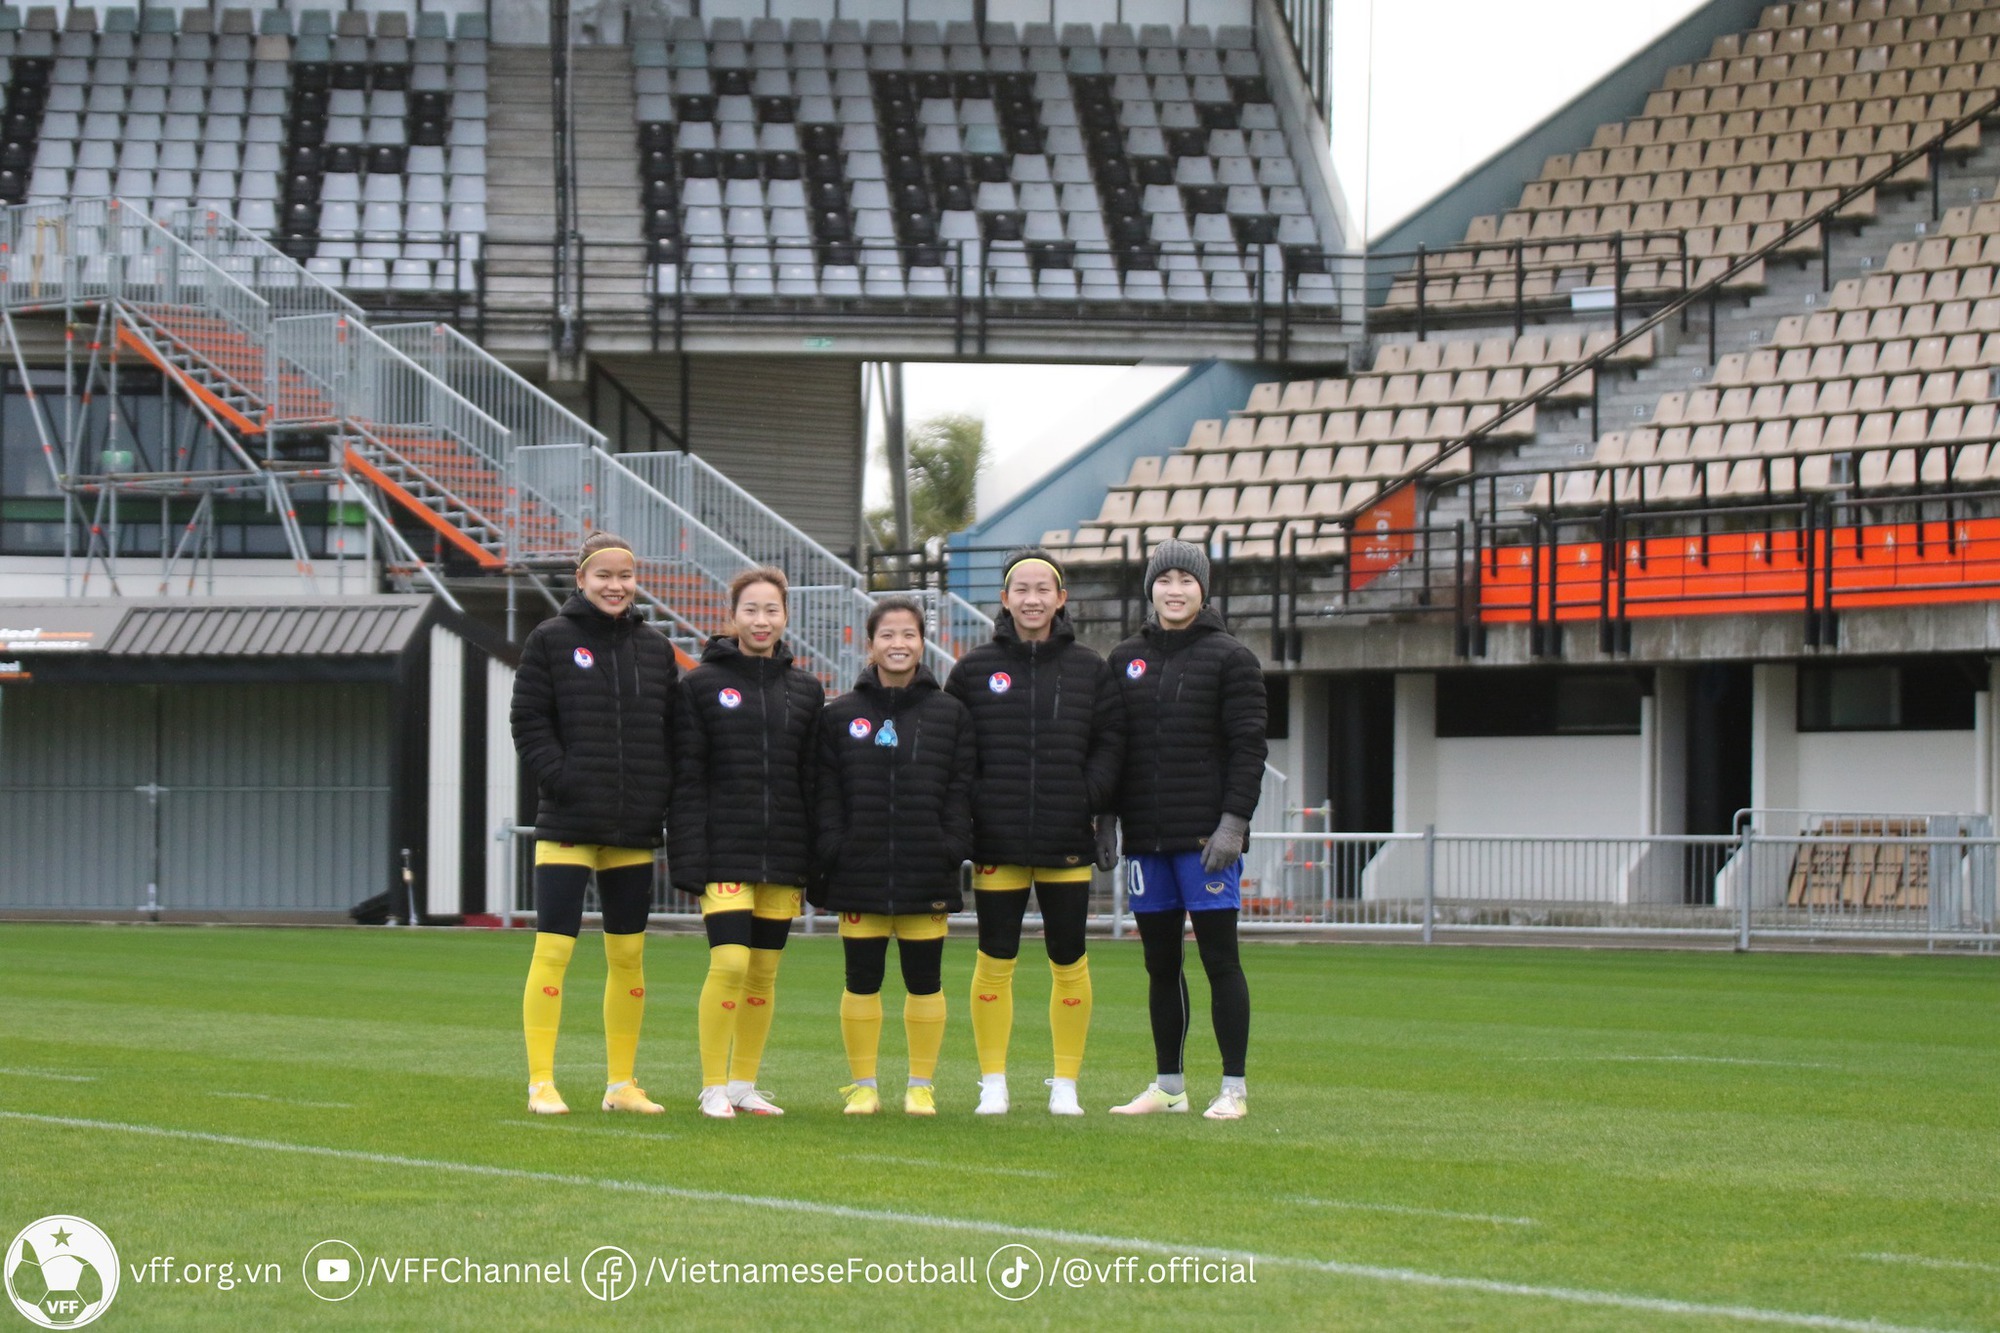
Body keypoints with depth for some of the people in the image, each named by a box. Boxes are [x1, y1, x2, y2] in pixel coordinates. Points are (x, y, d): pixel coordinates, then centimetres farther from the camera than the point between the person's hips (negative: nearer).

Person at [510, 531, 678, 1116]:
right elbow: (528, 721, -4)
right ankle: (541, 1083, -4)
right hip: (568, 825, -4)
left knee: (629, 955, 8)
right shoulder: (550, 640, -1)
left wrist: (660, 795, 0)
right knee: (554, 949, -7)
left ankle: (621, 1083, 16)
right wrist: (561, 780, -15)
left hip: (634, 830, 4)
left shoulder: (655, 648, 11)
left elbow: (671, 733, 14)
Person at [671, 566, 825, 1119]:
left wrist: (815, 863, 7)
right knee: (730, 964, -14)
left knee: (765, 970, 7)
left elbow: (813, 779, 12)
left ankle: (744, 1084, 17)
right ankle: (713, 1088, -4)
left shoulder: (805, 690, 11)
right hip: (724, 850, -4)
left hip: (782, 855, 4)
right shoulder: (701, 684, 0)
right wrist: (689, 860, -11)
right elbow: (686, 778, -3)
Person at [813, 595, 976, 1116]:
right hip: (860, 872, 0)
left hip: (926, 874, 0)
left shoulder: (950, 713, 7)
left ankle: (921, 1086, 13)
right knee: (862, 980, 2)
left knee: (925, 981, 3)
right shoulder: (840, 715, 6)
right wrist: (831, 851, -6)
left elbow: (960, 790, 5)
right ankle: (863, 1086, 11)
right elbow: (826, 794, 4)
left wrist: (953, 849, -6)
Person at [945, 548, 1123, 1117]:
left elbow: (1110, 745, 6)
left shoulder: (1089, 669, 6)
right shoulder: (974, 669, 5)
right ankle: (993, 1084, 10)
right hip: (996, 842, 0)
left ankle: (1065, 1085, 13)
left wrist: (1099, 808, -5)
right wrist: (962, 817, -2)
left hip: (1068, 840, 0)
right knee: (994, 962, 2)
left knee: (1069, 962, 4)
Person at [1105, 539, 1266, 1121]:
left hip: (1206, 836, -4)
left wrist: (1233, 822, -14)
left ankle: (1234, 1088, -1)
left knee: (1220, 958, -4)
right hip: (1145, 840, 5)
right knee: (1160, 964, 8)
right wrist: (1106, 820, 8)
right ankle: (1168, 1086, 16)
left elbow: (1248, 747, -5)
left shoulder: (1230, 659, 0)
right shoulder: (1124, 659, 13)